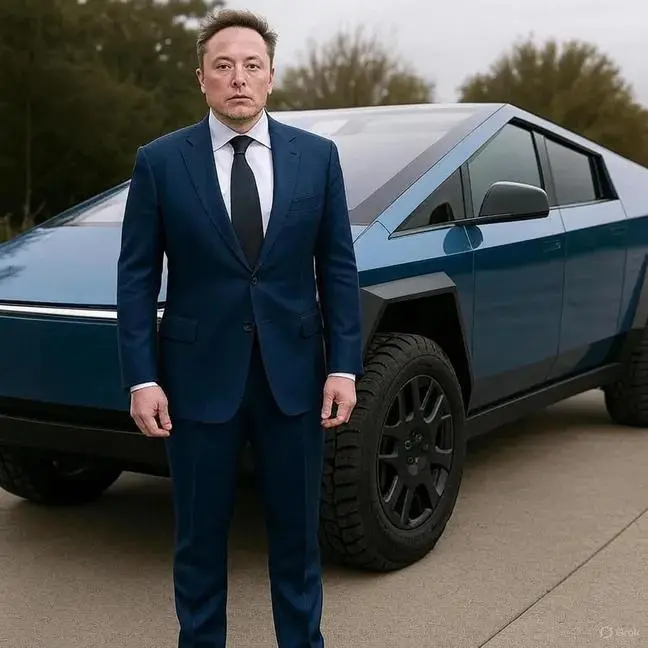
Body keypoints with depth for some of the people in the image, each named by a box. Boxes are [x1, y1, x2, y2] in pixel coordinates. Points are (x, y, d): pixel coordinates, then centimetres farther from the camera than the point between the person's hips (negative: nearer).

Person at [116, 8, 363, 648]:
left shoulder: (318, 156, 2)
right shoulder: (160, 161, -2)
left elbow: (338, 269, 3)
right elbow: (135, 278, -2)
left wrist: (344, 367, -2)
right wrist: (141, 380, -8)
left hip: (293, 375, 1)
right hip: (199, 377, -1)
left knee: (297, 533, 14)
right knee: (199, 538, 12)